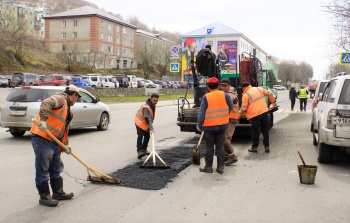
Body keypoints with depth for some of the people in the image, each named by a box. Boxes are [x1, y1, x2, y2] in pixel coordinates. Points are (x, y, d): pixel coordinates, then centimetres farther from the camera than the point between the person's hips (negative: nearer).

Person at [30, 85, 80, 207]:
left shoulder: (67, 108, 23)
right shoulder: (60, 98, -7)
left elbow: (64, 128, 25)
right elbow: (45, 103, -28)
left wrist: (65, 144, 19)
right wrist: (43, 120, -39)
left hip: (54, 142, 10)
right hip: (42, 139, -10)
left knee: (56, 169, 19)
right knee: (42, 171, 0)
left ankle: (58, 192, 30)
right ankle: (44, 197, 8)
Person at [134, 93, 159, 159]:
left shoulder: (152, 104, -2)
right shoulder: (146, 107, -33)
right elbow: (148, 119, -38)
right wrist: (151, 128, -43)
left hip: (146, 123, 9)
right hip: (140, 122, -9)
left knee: (147, 136, 11)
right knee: (140, 136, -15)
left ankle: (144, 149, 24)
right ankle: (139, 151, -15)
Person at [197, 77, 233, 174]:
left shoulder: (206, 97, -11)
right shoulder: (225, 95, -3)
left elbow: (201, 113, -11)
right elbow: (231, 107, 6)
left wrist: (199, 125, -2)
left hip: (209, 126, -3)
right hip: (222, 125, 3)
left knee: (209, 147, 7)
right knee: (220, 147, 11)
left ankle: (208, 167, 14)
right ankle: (220, 167, 15)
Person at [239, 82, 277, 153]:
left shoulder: (245, 95, -5)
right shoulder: (259, 89, 11)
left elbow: (243, 108, -8)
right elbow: (269, 94, 14)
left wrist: (240, 114, 10)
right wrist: (273, 102, 26)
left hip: (254, 115, -4)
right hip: (264, 112, 4)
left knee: (255, 131, 8)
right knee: (265, 130, 13)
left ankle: (254, 147, 14)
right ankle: (267, 146, 17)